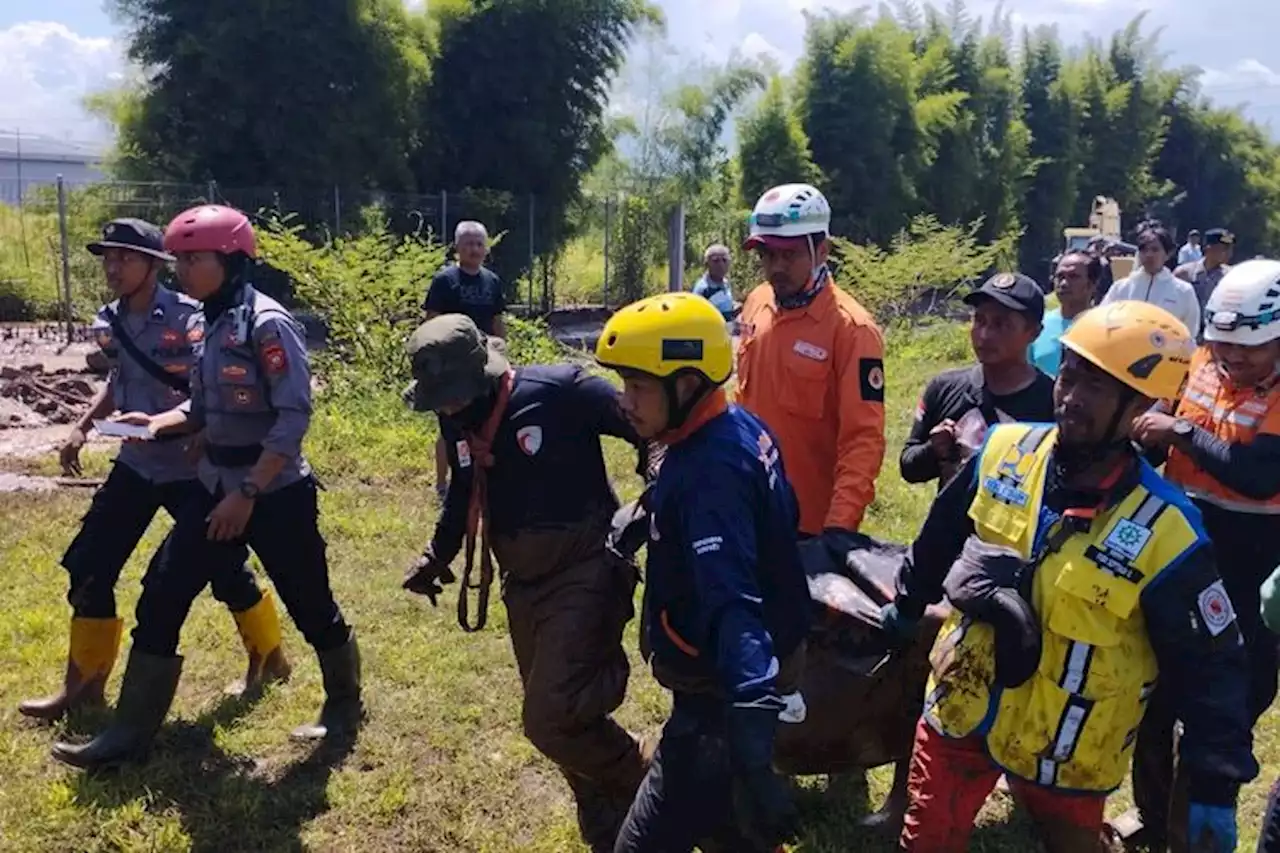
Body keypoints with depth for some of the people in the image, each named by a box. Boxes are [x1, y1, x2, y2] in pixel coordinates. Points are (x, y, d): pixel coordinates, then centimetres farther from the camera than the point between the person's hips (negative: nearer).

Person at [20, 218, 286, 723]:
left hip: (193, 468, -6)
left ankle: (269, 658, 29)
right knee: (89, 567, 5)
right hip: (137, 464, 6)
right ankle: (84, 684, 20)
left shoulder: (189, 318, -17)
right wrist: (83, 427, 10)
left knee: (225, 569, 5)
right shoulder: (108, 324, 3)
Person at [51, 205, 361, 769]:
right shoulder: (204, 325, 8)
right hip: (216, 487, 8)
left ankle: (344, 707, 31)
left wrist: (248, 492, -22)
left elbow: (295, 417, -21)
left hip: (276, 493, -8)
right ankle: (131, 733, 14)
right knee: (162, 595, 4)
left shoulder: (267, 324, -17)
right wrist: (157, 423, -2)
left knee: (310, 605, 6)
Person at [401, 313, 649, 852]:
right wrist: (437, 556, 15)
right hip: (524, 584, 7)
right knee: (564, 715, 15)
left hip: (584, 573, -7)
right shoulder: (457, 422, 2)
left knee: (550, 718, -14)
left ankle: (643, 799, 12)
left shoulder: (558, 392, -21)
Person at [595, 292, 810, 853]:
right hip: (737, 686, 10)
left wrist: (750, 743, -47)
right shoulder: (742, 428, 1)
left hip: (723, 701, -10)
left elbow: (733, 608, -39)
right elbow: (776, 521, 16)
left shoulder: (708, 472, -28)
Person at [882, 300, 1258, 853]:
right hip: (959, 710, 4)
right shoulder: (1004, 451, -10)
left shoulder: (1165, 532, -22)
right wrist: (907, 604, 21)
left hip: (1066, 752, -3)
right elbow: (942, 536, 8)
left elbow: (1209, 669, -12)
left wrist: (1216, 786, -10)